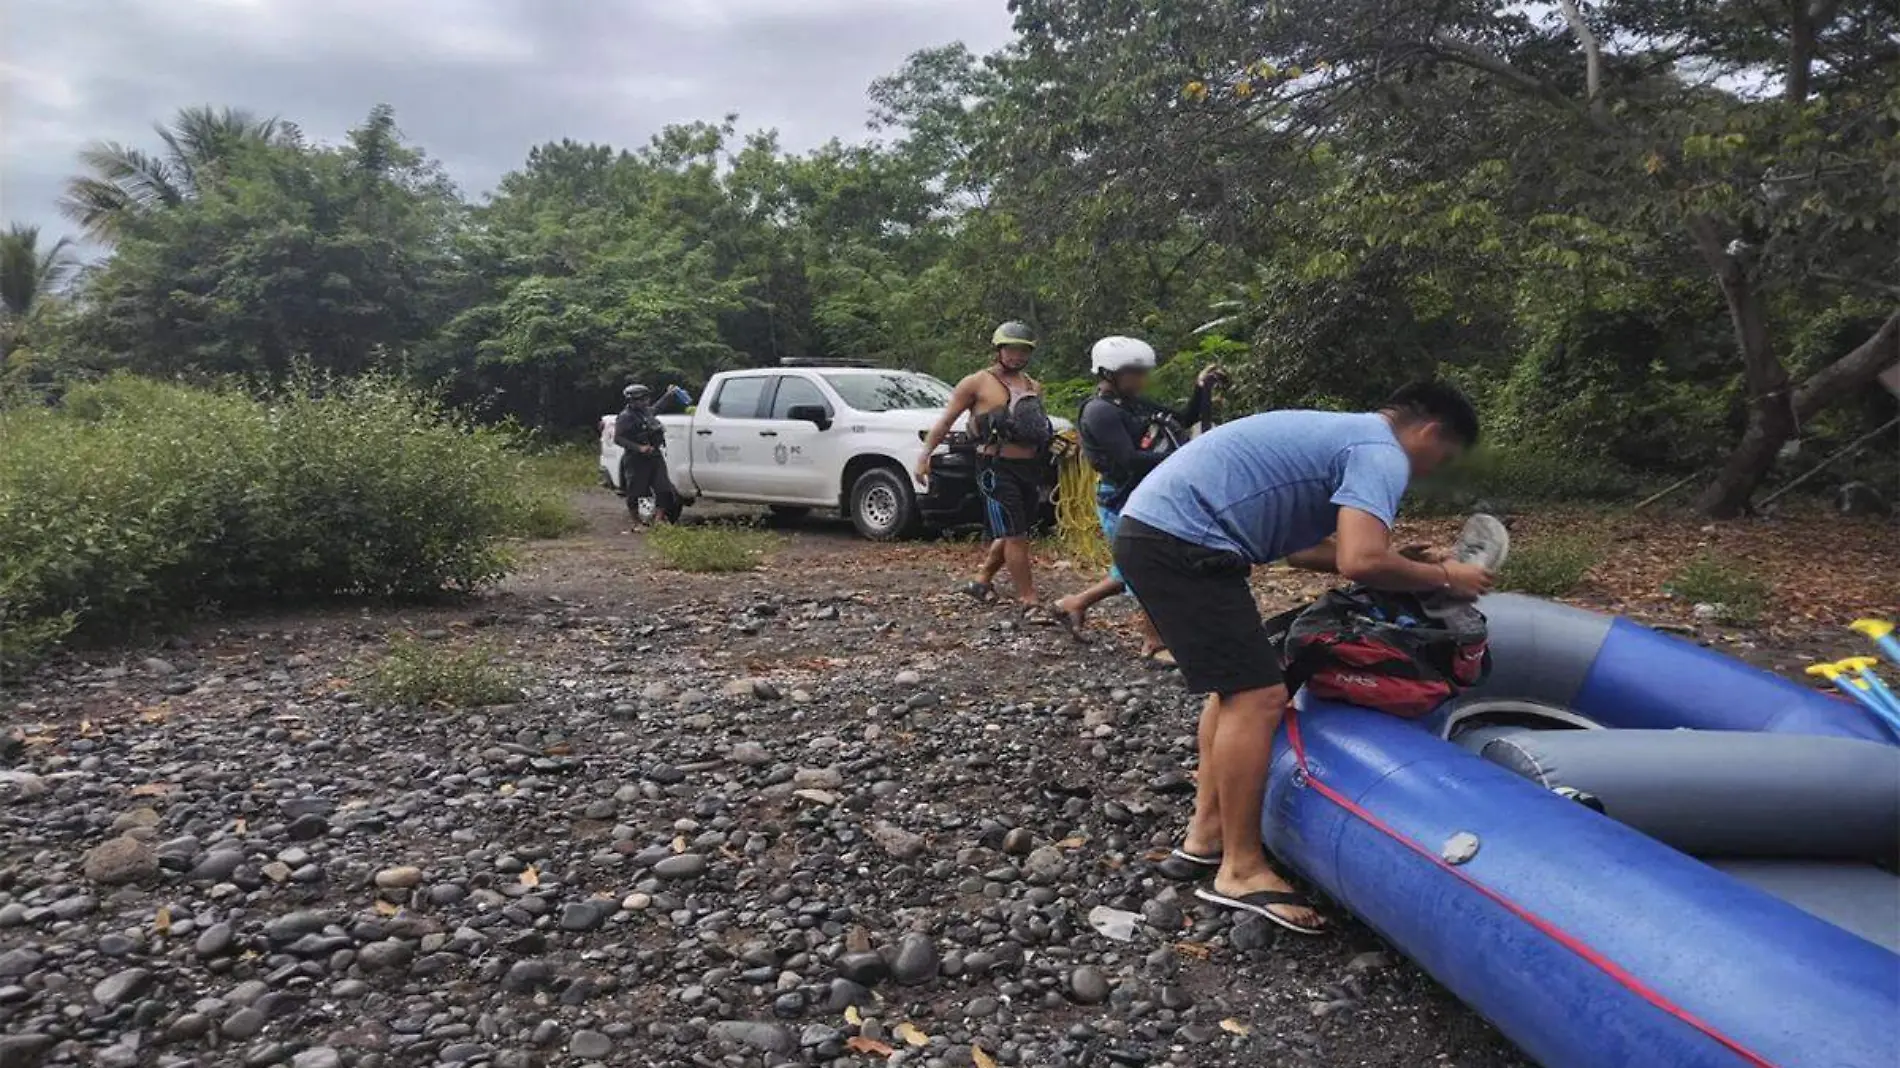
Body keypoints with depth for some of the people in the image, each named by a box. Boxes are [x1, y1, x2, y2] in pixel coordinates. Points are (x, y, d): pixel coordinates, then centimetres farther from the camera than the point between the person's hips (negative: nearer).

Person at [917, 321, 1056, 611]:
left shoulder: (1034, 387, 15)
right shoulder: (977, 383, -3)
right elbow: (946, 421, -4)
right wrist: (925, 457, -11)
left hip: (1030, 468, 7)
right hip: (996, 469, -7)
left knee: (1012, 535, 14)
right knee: (1015, 536, -9)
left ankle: (982, 581, 32)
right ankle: (1029, 601, -4)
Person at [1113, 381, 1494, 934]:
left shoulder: (1343, 432, 25)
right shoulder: (1382, 455, -6)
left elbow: (1303, 546, 27)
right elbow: (1360, 562, -21)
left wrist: (1402, 560, 25)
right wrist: (1442, 577, -3)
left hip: (1151, 525, 11)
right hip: (1181, 541, -11)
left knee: (1237, 684, 19)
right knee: (1258, 697, -8)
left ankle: (1206, 837, 24)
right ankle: (1241, 872, 2)